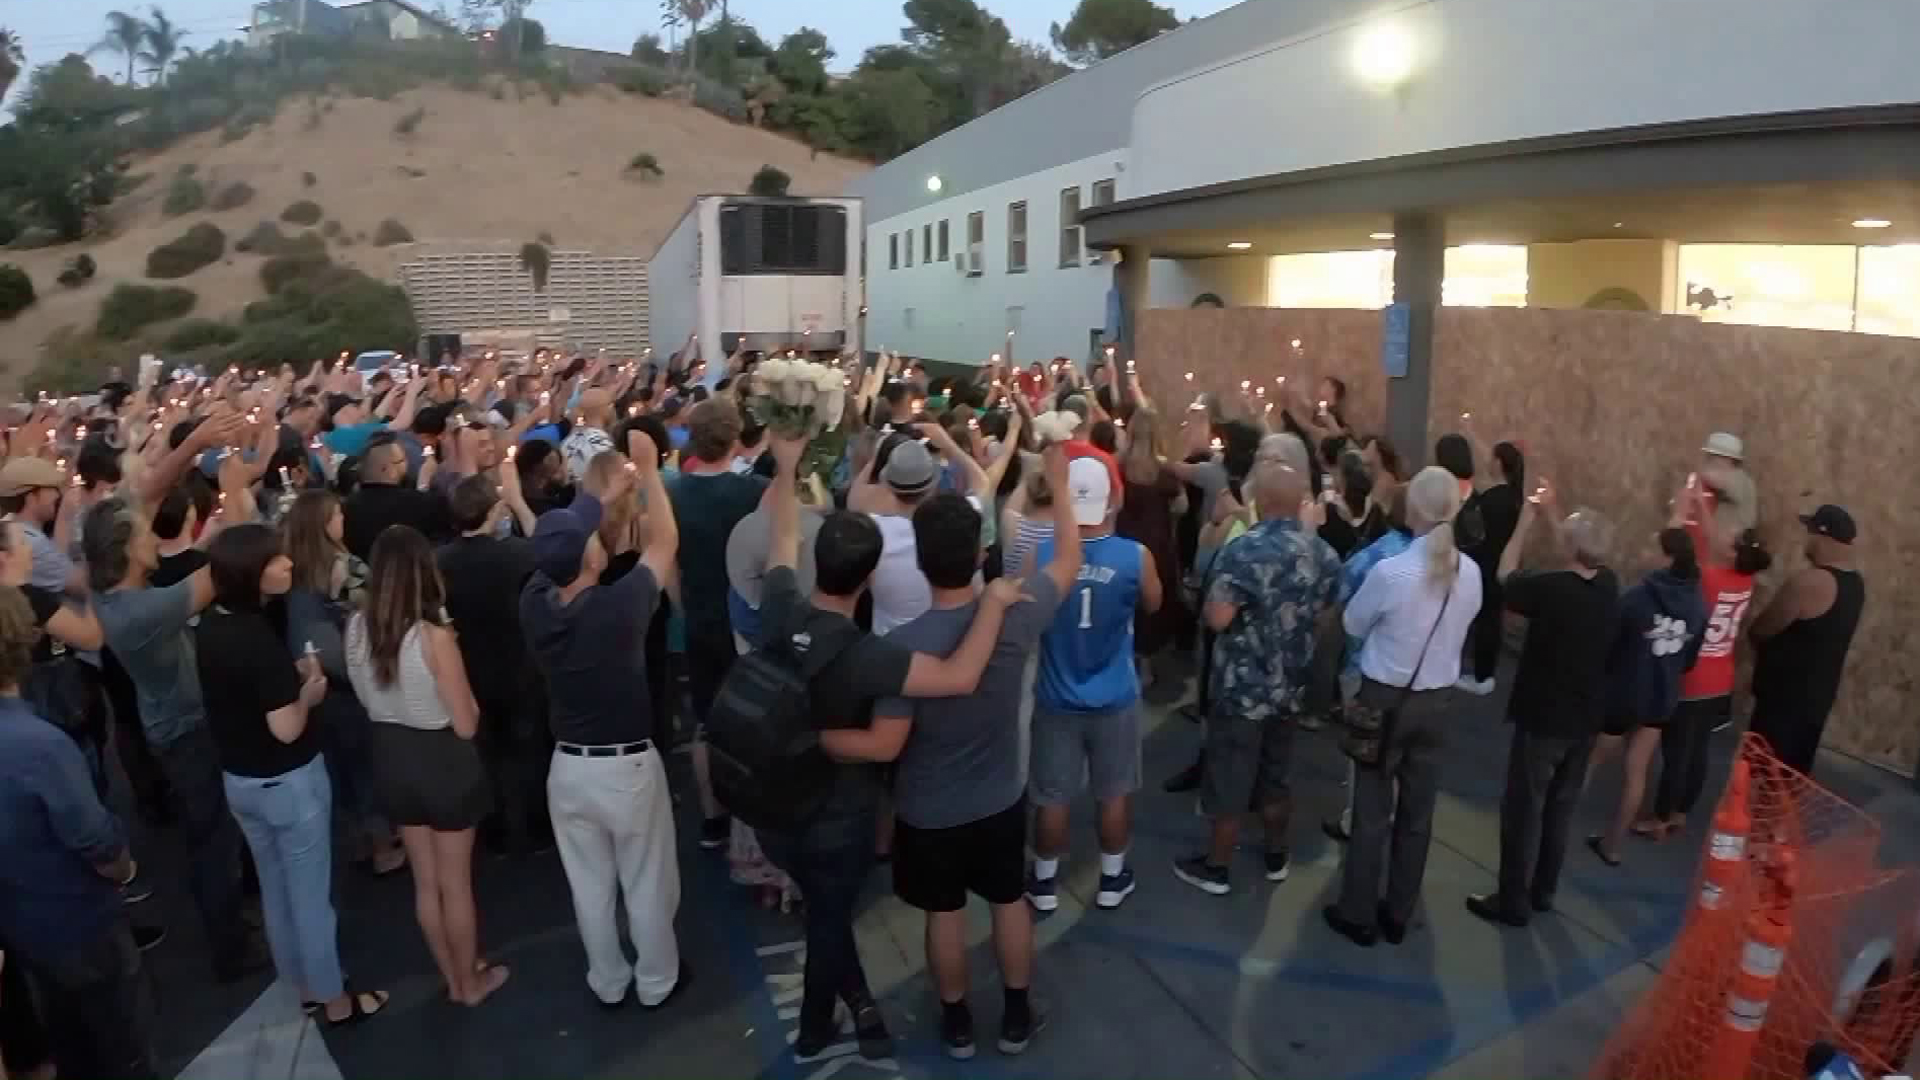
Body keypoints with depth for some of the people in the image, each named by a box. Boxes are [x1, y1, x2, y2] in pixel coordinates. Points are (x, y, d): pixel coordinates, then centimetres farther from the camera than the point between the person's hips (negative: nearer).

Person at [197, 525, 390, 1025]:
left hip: (239, 779, 8)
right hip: (289, 782, -8)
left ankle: (303, 986, 37)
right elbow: (286, 729, -26)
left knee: (275, 889, 21)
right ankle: (334, 999, 24)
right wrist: (308, 691, -9)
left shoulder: (209, 626, -2)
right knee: (310, 893, 8)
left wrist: (289, 675, 6)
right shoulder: (261, 638, -27)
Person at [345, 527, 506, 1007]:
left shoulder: (357, 628, -8)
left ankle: (453, 978, 38)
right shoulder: (434, 638, -26)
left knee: (424, 881, 21)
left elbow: (368, 698, 9)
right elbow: (466, 725, -20)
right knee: (455, 883, 14)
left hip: (392, 760, 6)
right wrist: (463, 693, -3)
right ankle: (471, 982, 33)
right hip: (443, 763, -5)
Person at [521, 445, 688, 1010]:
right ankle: (657, 981, 32)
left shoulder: (533, 602, -11)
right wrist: (649, 471, 0)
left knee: (590, 885, 20)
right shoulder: (621, 604, -24)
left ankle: (607, 982, 37)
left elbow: (560, 540, 7)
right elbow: (665, 541, -10)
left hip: (568, 767, 4)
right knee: (647, 883, 16)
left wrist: (606, 494, 15)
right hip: (629, 765, -4)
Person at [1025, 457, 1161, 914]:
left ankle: (1045, 882, 33)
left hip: (1057, 699, 0)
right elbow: (1153, 604, 4)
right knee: (1114, 794, 19)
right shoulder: (1136, 557, -18)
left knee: (1052, 797, 16)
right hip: (1114, 700, 0)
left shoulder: (1040, 555, -18)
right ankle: (1112, 880, 36)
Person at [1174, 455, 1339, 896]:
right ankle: (1276, 856, 36)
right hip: (1291, 686, 6)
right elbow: (1323, 617, 10)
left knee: (1229, 778, 7)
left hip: (1242, 688, -6)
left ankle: (1217, 868, 20)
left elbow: (1216, 619, -24)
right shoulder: (1324, 554, -1)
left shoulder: (1244, 550, -22)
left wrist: (1212, 597, -6)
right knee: (1275, 774, 21)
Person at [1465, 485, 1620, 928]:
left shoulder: (1551, 588, -25)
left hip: (1543, 718, -7)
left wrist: (1528, 518, 1)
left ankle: (1513, 902, 14)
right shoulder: (1608, 584, -7)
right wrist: (1550, 518, 13)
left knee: (1524, 810, 5)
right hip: (1586, 718, 7)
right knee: (1561, 808, 18)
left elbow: (1506, 576, -6)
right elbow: (1572, 557, 15)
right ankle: (1542, 891, 32)